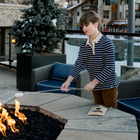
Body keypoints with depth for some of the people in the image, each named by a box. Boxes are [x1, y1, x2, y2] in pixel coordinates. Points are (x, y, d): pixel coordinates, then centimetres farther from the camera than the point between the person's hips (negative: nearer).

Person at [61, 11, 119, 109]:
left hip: (109, 86, -6)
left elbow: (109, 67, -20)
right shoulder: (84, 45, 3)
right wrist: (69, 80, -19)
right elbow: (79, 64, -4)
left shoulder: (107, 43, -17)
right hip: (95, 87, 6)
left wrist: (93, 82, -23)